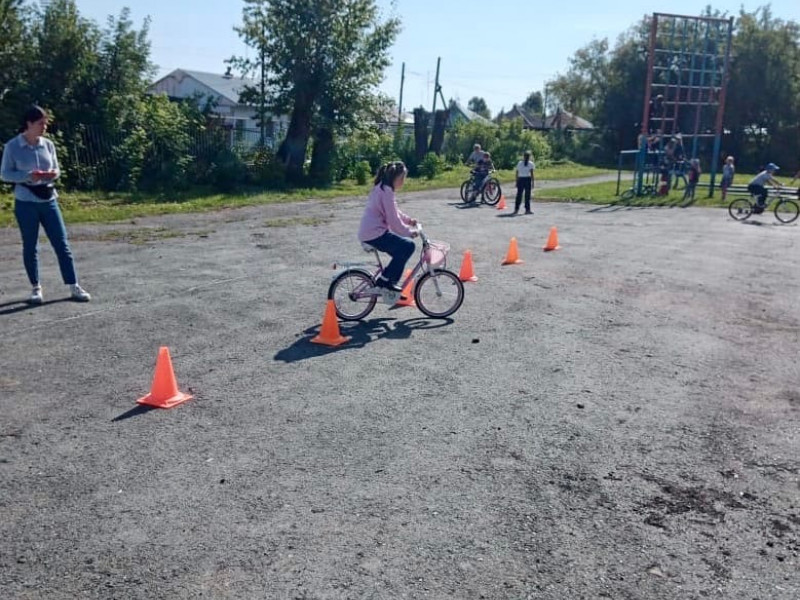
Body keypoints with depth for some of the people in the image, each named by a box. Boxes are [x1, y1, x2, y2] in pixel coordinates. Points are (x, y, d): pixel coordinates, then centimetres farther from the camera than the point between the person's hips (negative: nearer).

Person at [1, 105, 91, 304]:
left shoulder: (48, 144, 5)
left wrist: (54, 174, -11)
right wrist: (28, 176, -20)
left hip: (49, 200, 3)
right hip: (25, 203, -3)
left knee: (62, 244, 1)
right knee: (30, 246, 5)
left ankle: (74, 287, 5)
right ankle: (36, 288, 16)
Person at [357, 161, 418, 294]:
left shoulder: (381, 188, 16)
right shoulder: (387, 192, -15)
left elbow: (394, 212, 26)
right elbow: (393, 220, -17)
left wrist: (408, 220, 14)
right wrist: (409, 232, -7)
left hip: (368, 233, 10)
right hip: (374, 234, -10)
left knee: (401, 251, 17)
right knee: (408, 246, -13)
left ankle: (387, 281, 20)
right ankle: (385, 280, -9)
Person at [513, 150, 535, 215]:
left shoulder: (519, 163, 6)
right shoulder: (531, 163, -1)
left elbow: (517, 173, 5)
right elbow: (532, 174, -7)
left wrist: (517, 182, 10)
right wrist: (532, 182, -4)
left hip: (520, 179, 2)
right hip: (528, 179, -2)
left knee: (519, 195, 6)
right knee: (527, 195, 3)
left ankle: (516, 209, 4)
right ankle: (527, 210, 4)